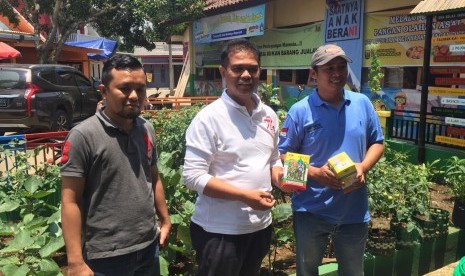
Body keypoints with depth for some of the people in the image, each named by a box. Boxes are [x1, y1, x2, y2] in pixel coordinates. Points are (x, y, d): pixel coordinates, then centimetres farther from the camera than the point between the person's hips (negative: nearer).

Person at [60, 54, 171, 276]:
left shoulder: (147, 130, 3)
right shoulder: (83, 136, -14)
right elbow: (71, 201, -14)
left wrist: (165, 220, 13)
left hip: (149, 247, 6)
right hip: (106, 257, -5)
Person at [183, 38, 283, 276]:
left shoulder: (269, 115, 5)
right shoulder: (208, 118, -15)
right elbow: (193, 177, -18)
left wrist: (282, 178, -6)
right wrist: (245, 196, -22)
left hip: (261, 225, 7)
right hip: (220, 230, -6)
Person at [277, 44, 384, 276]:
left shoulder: (362, 103, 1)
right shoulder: (300, 111, -10)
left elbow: (377, 143, 9)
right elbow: (283, 156, -8)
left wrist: (363, 166, -10)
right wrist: (315, 173, -23)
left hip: (354, 211, 3)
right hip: (311, 211, -2)